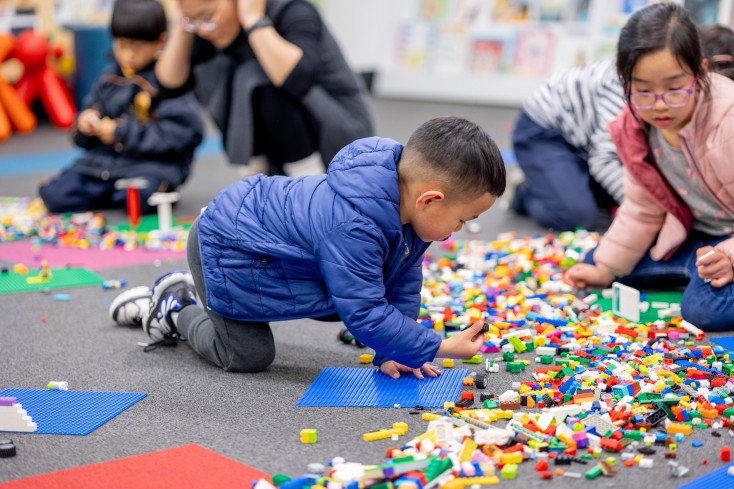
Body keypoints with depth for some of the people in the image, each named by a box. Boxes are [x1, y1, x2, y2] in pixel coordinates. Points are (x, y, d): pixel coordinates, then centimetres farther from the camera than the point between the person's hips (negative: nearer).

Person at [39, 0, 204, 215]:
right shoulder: (109, 79, 15)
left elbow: (185, 131, -18)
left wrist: (124, 133, -15)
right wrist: (85, 125, -3)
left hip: (153, 162, -6)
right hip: (104, 158, 6)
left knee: (139, 198, -38)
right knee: (56, 195, -12)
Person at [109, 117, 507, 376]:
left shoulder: (405, 202, -11)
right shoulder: (352, 229, -40)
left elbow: (402, 283, -2)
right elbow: (365, 315, -35)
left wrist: (393, 351, -4)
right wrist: (440, 348, -29)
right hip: (223, 245, -9)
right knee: (247, 356, -7)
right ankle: (176, 309, 20)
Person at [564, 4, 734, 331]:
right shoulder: (637, 126, -9)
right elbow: (642, 209, 6)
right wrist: (606, 269, 6)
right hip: (693, 232, 7)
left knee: (704, 309, -32)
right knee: (593, 263, 4)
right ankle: (698, 268, 1)